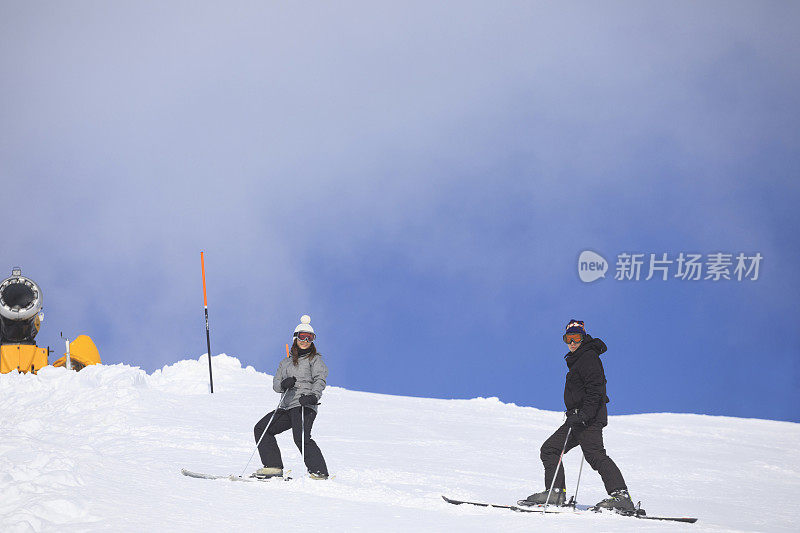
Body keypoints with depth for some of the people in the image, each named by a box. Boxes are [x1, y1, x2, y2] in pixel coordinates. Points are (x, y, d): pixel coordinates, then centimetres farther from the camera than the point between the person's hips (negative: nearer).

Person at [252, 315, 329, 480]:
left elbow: (320, 379, -9)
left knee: (301, 438, -26)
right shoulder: (286, 362, 24)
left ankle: (319, 472, -27)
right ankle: (273, 466, 4)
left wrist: (314, 395, -29)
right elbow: (276, 384, 16)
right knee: (261, 428, 3)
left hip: (304, 405, -7)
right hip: (287, 407, 7)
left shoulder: (315, 359, 7)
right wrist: (283, 384, -9)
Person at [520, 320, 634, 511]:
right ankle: (555, 492, 6)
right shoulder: (578, 359, 20)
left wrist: (583, 416, -26)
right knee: (549, 449, 9)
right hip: (578, 418, 11)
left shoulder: (589, 357, -11)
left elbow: (595, 390, -19)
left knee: (595, 455, -19)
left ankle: (621, 496, -23)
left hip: (590, 417, -11)